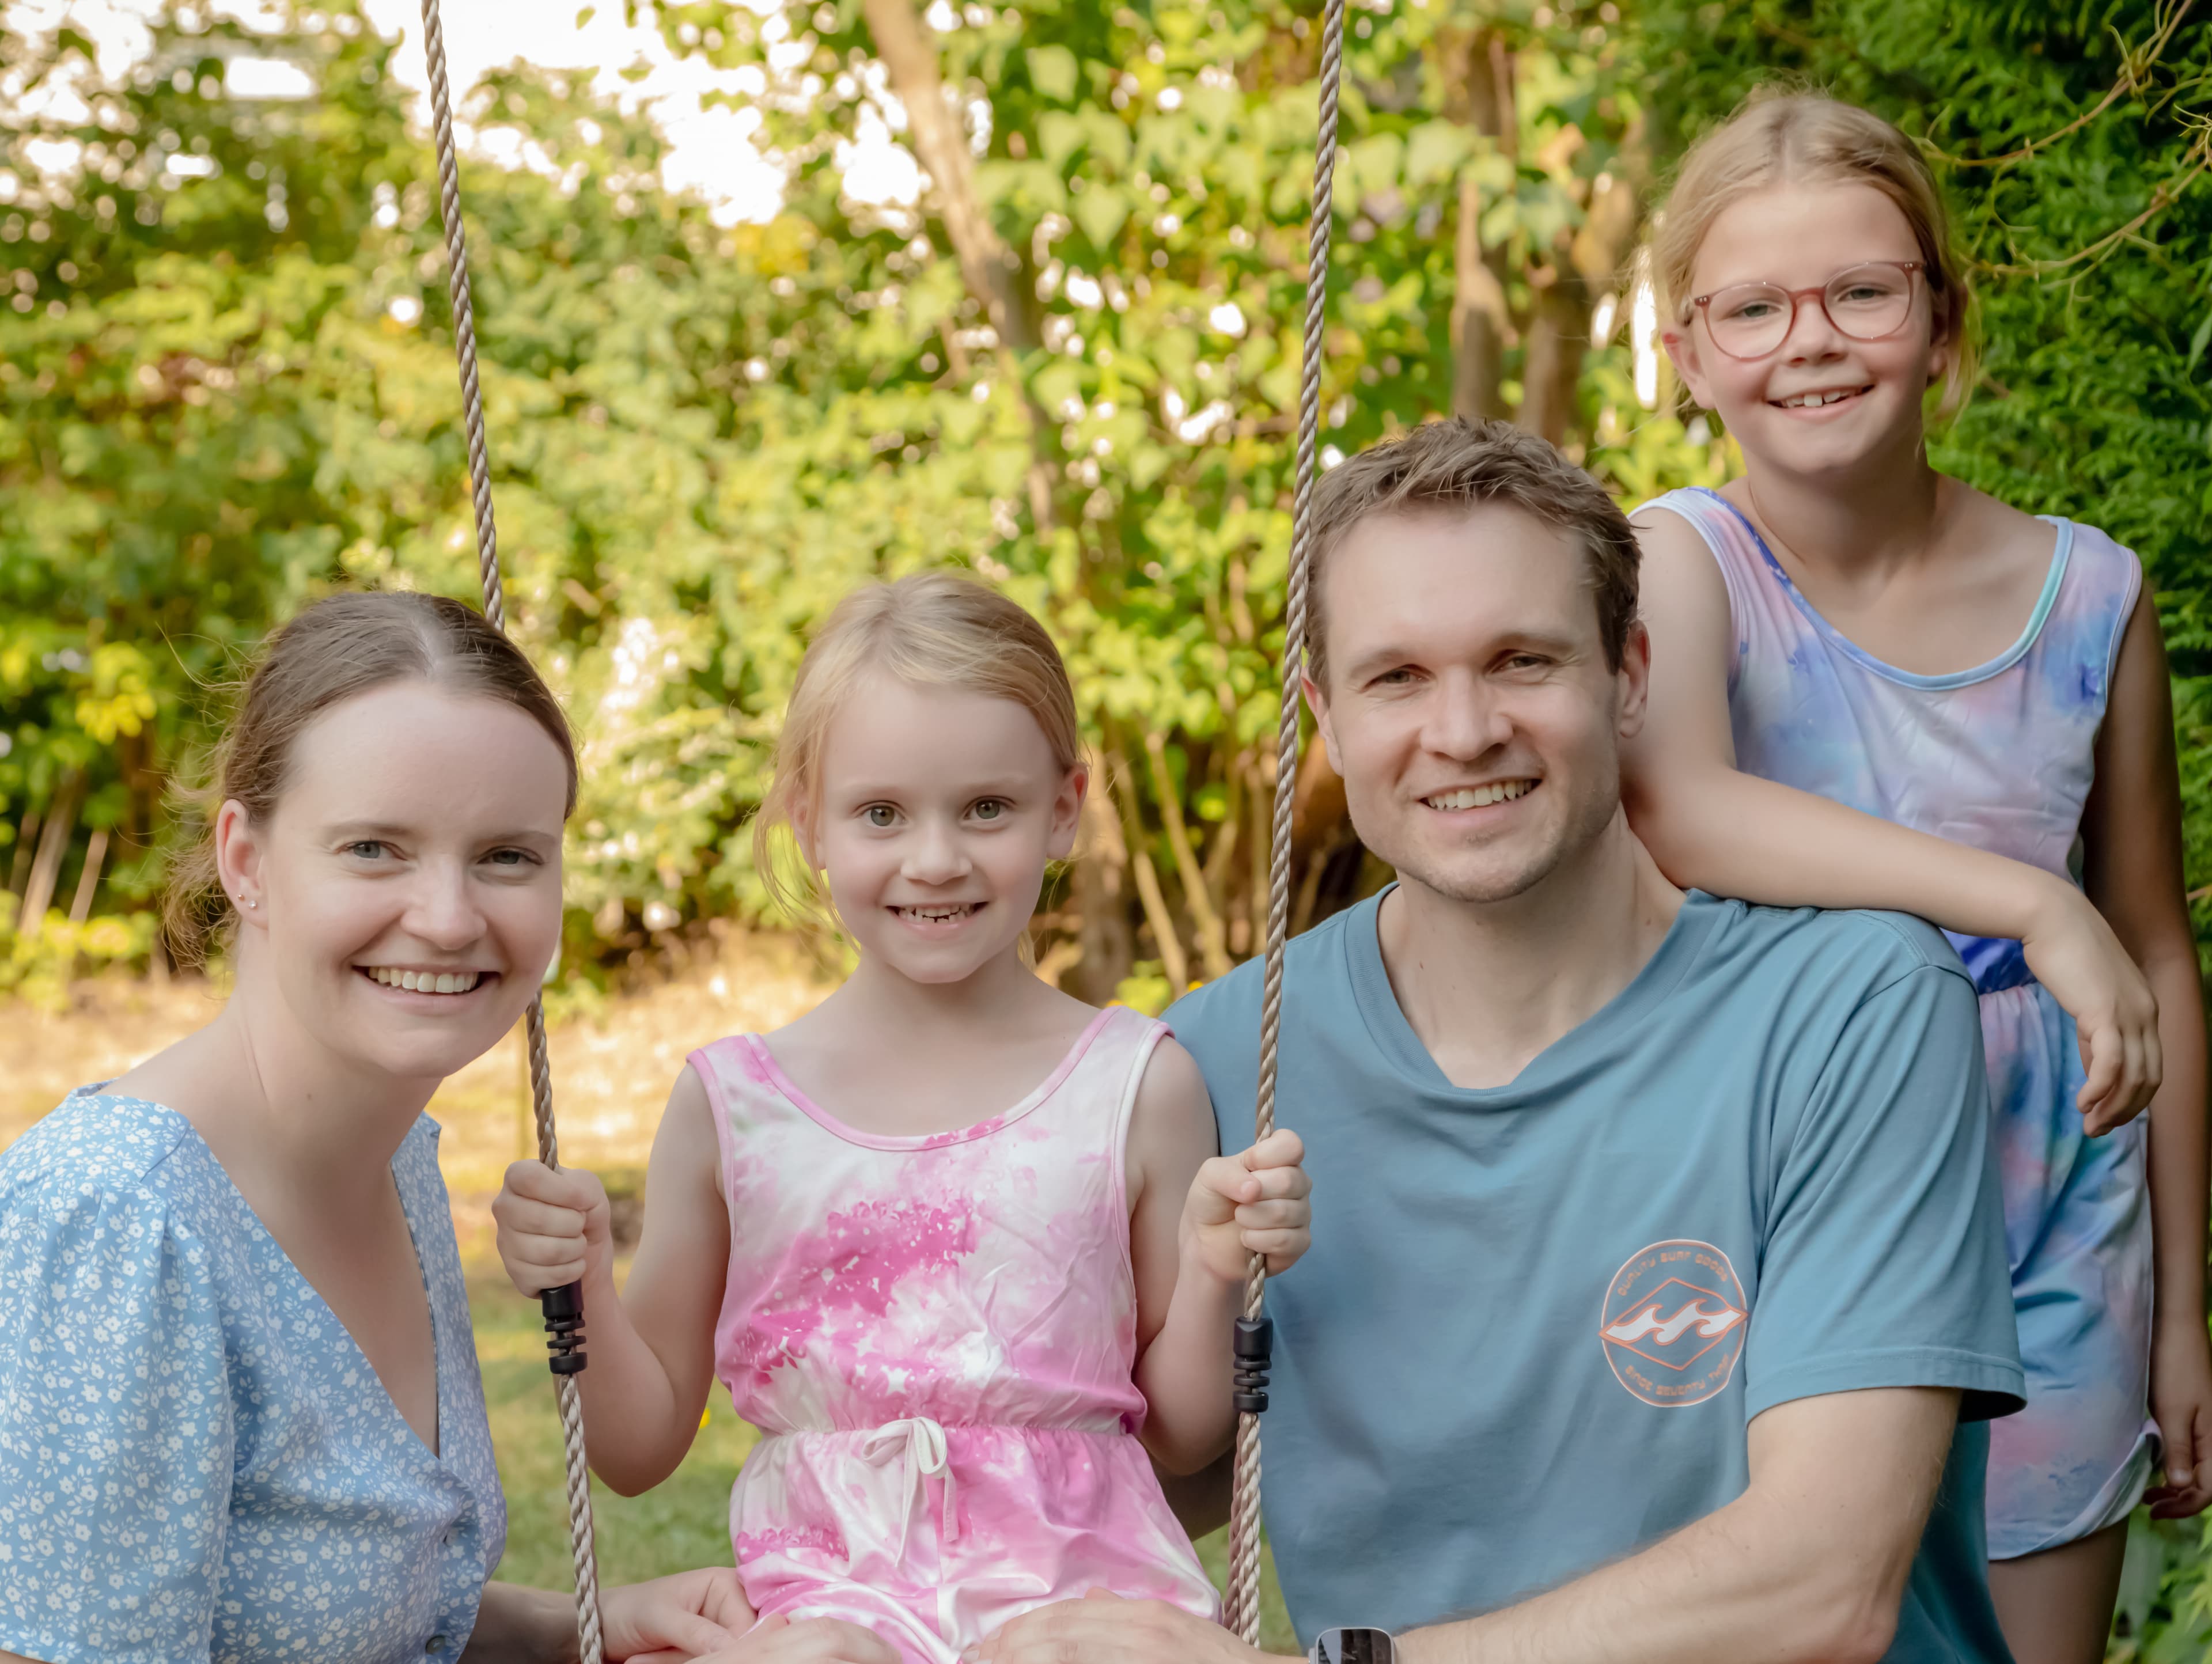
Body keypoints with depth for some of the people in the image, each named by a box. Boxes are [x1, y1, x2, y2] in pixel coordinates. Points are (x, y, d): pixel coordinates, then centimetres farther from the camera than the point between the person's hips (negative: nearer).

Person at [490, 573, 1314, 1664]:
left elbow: (1183, 1438, 11)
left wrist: (1214, 1273, -5)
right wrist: (581, 1291, -5)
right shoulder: (732, 1101, 5)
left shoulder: (1140, 1086, 4)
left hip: (1075, 1574, 1)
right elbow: (641, 1450, 11)